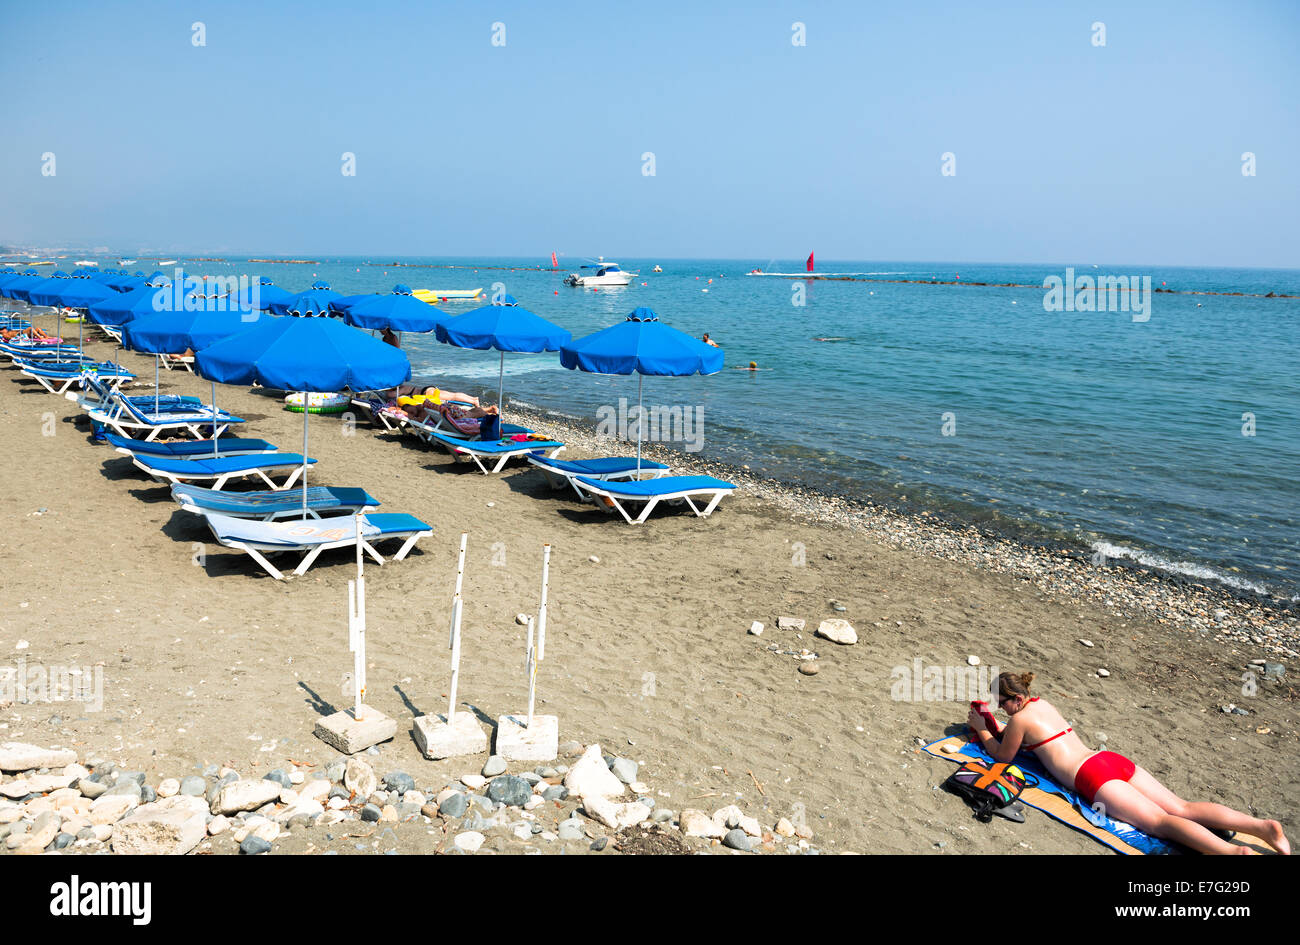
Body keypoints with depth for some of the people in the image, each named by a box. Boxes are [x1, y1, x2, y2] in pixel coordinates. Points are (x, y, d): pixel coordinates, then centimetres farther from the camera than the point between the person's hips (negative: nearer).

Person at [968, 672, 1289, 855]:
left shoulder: (1020, 718, -3)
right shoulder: (1041, 703, 22)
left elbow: (1003, 755, 12)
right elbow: (1015, 735, 41)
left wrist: (982, 731, 21)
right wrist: (987, 726, 35)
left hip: (1093, 776, -8)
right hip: (1111, 759, 8)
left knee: (1161, 822, -20)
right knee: (1182, 809, -1)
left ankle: (1236, 851, -41)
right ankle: (1263, 826, -15)